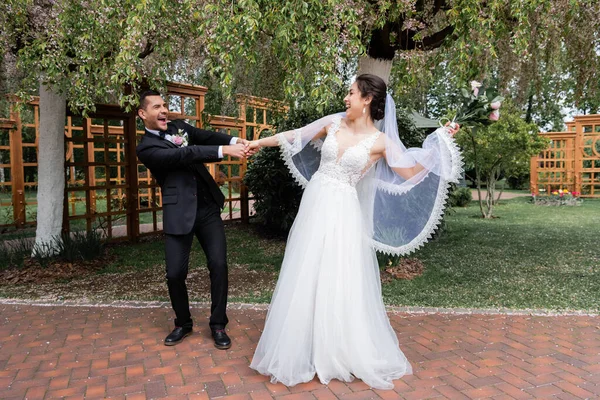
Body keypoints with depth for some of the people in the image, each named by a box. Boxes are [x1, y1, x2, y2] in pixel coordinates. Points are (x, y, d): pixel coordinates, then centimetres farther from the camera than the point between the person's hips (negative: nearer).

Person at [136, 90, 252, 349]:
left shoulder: (179, 127, 13)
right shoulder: (146, 148, -4)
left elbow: (208, 136, -1)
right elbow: (186, 154, -19)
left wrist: (235, 141, -22)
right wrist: (224, 151, -28)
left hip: (208, 208, 4)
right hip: (179, 213, -4)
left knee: (218, 264, -1)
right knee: (175, 273, -1)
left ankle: (218, 325, 17)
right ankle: (183, 323, 27)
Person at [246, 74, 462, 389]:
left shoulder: (380, 141, -6)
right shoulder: (334, 123, 4)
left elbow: (412, 173, -3)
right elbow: (297, 136, 15)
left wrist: (440, 141, -7)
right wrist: (260, 142, 22)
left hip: (343, 212, -4)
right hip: (315, 205, 4)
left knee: (341, 281, 1)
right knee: (305, 276, 9)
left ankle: (344, 353, 25)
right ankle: (302, 350, 29)